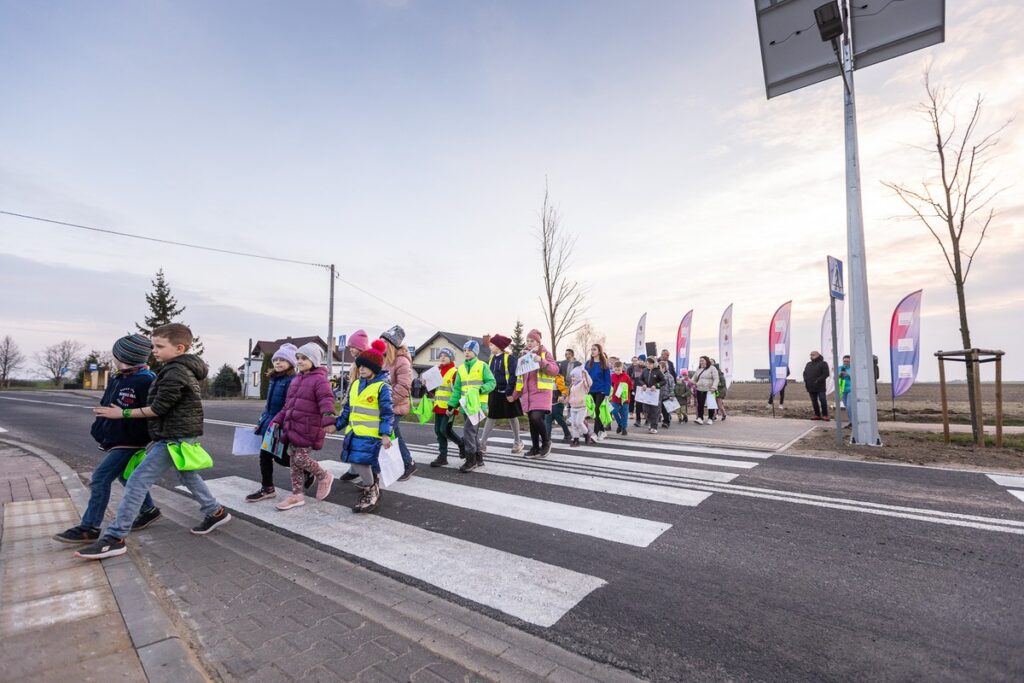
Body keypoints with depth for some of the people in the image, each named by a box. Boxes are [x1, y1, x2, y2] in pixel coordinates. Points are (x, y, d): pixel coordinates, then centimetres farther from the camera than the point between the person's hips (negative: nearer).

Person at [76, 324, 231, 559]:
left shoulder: (175, 371, -17)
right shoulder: (187, 369, 13)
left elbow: (158, 409, -18)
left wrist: (123, 413, -8)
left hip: (174, 437, -11)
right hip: (183, 435, 11)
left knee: (137, 481, -7)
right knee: (188, 476, 23)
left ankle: (114, 538, -2)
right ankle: (215, 512, 32)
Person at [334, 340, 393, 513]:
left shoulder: (382, 386, -10)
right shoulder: (355, 384, 12)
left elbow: (387, 413, -13)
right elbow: (348, 409, 21)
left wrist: (385, 434, -20)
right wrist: (337, 425, 17)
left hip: (370, 433, -7)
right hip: (354, 431, 8)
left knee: (360, 461, -12)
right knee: (355, 462, 10)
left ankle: (371, 494, 8)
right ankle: (372, 485, 32)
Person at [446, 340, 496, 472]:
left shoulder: (482, 365, -2)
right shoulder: (461, 368, 13)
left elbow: (491, 382, -5)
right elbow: (457, 389, 13)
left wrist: (480, 389, -21)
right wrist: (452, 405, 7)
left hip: (478, 403, -6)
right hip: (466, 404, 6)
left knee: (469, 430, -13)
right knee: (473, 431, 12)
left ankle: (471, 459, -4)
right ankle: (478, 458, 23)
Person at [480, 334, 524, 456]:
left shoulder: (509, 358, -12)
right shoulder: (492, 358, 11)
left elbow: (513, 376, -16)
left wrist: (510, 392, -21)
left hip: (506, 393, -6)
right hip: (494, 393, 6)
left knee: (512, 417, 8)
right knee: (491, 417, 6)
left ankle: (518, 442, 25)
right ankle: (482, 444, 5)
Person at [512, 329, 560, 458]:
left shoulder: (544, 353, 0)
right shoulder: (524, 355, 15)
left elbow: (555, 370, -10)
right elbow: (520, 376, 19)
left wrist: (541, 361, -23)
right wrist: (515, 394, 16)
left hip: (541, 392, -5)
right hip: (527, 393, 5)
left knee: (537, 417, -19)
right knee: (532, 420, 6)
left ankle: (546, 441, 5)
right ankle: (536, 448, 16)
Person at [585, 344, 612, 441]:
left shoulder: (604, 364, -5)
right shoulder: (588, 364, 5)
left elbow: (608, 378, -5)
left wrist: (606, 391, -13)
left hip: (601, 391, -4)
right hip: (591, 390, 4)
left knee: (597, 410, -12)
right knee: (597, 410, 13)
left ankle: (596, 433, -9)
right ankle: (601, 431, 25)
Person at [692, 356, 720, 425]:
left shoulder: (712, 368, -2)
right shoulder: (698, 369, 15)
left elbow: (716, 379, -9)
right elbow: (694, 378, 24)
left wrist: (713, 387, -20)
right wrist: (693, 384, 8)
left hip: (709, 390, -4)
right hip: (699, 390, 5)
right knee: (700, 404, -2)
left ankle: (710, 419, 13)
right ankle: (700, 418, -1)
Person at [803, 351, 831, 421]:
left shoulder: (823, 363, -2)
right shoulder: (808, 364, 18)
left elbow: (825, 374, -11)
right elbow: (805, 373, 19)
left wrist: (818, 380, -17)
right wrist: (805, 381, 3)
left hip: (820, 386, -6)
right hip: (811, 386, 6)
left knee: (823, 400, -7)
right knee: (814, 401, 8)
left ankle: (824, 415, 2)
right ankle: (817, 415, 15)